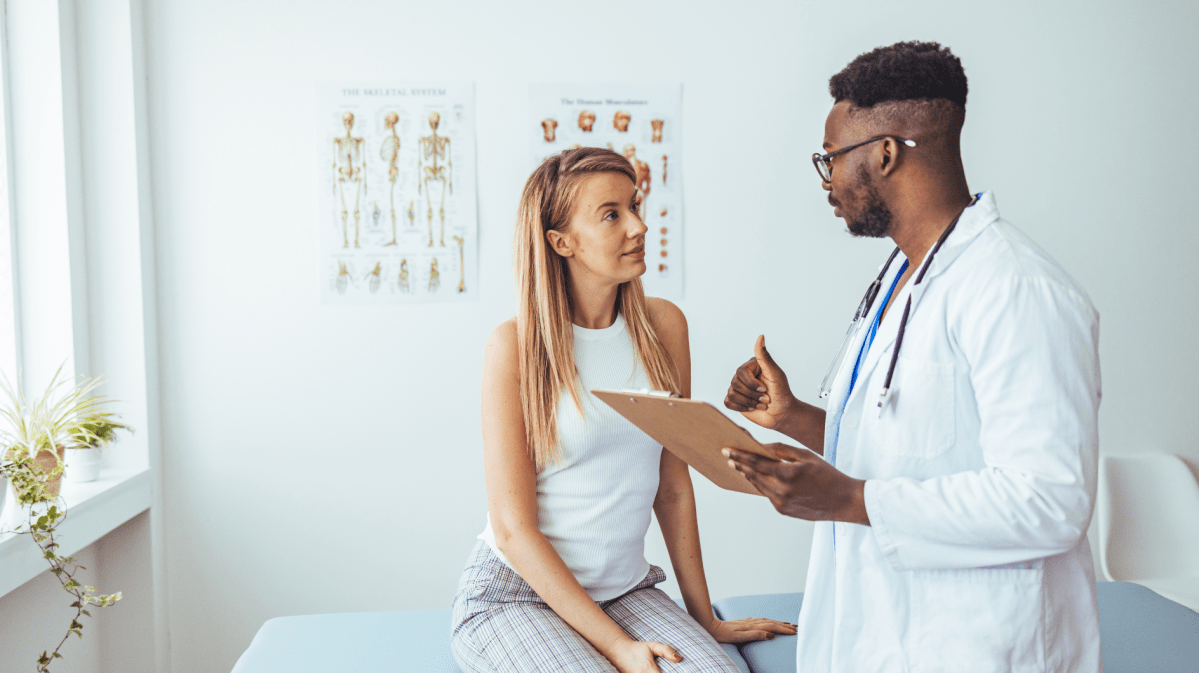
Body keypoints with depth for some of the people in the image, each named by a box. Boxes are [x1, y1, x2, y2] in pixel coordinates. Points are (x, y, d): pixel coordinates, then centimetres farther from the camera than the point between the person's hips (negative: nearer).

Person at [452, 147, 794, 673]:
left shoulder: (663, 325, 2)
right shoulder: (516, 345, -11)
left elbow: (673, 485, 8)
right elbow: (513, 529, -11)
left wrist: (704, 619, 10)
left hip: (624, 589, 4)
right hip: (515, 592, -3)